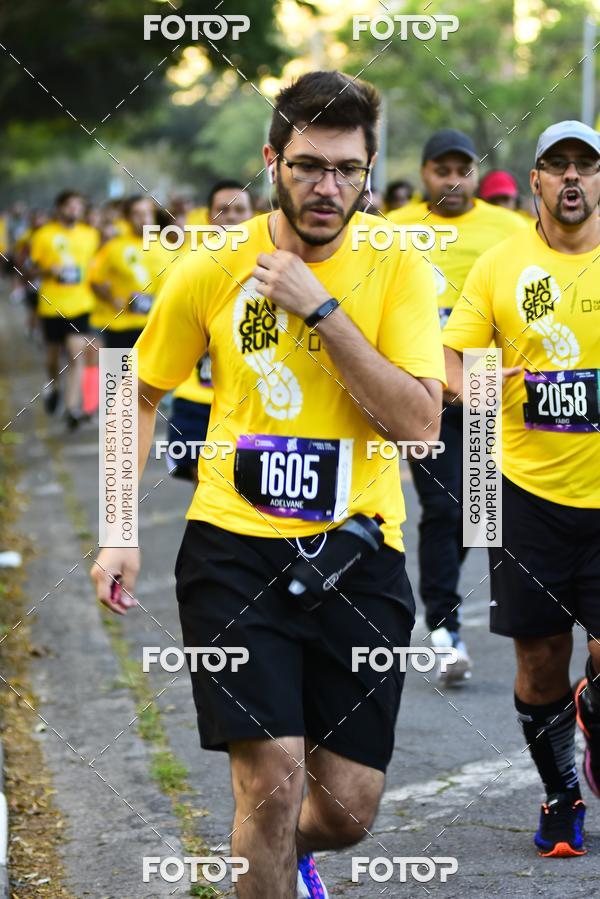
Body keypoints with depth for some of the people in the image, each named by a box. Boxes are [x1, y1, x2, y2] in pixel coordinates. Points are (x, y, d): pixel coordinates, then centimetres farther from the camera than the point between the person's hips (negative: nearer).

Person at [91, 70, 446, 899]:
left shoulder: (397, 269, -2)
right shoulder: (212, 268, -1)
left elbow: (419, 422, -14)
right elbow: (142, 395, 12)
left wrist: (320, 308, -17)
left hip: (357, 552, 1)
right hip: (235, 546, -1)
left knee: (347, 812, 4)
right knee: (272, 778, -14)